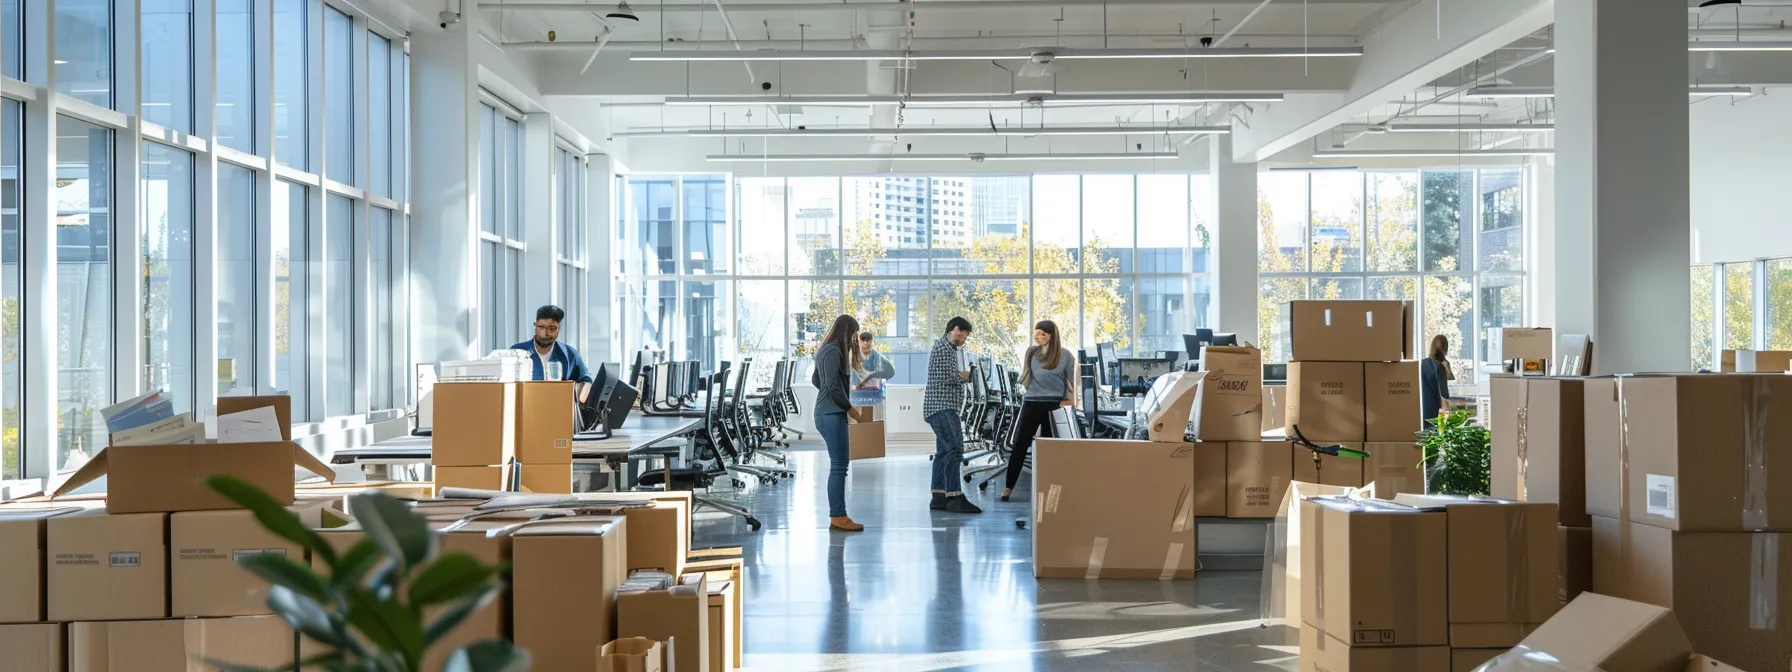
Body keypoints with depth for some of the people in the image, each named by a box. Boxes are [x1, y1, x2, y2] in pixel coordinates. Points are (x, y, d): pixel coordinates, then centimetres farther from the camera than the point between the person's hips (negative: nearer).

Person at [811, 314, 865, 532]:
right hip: (832, 414, -10)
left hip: (827, 413, 10)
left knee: (838, 465, 12)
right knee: (839, 466, -7)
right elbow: (833, 387, -20)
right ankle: (838, 516, -5)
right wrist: (849, 406, -6)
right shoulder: (833, 352, -15)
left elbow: (815, 379, 26)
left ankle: (837, 516, 14)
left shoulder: (827, 350, 16)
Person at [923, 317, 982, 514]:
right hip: (942, 407, -11)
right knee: (954, 450, -16)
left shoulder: (949, 348, 23)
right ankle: (954, 498, -20)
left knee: (944, 452, 9)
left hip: (943, 408, 11)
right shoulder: (944, 347, -11)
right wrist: (964, 375, -1)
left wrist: (962, 375, 8)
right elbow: (948, 376, -20)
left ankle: (939, 498, 9)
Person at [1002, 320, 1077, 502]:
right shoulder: (1031, 352, 7)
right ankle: (1009, 486, 4)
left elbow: (1073, 380, 1)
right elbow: (1025, 379, 13)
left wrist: (1070, 400, -8)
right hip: (1032, 403, 2)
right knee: (1020, 444, 0)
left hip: (1054, 406, -2)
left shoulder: (1064, 355, -3)